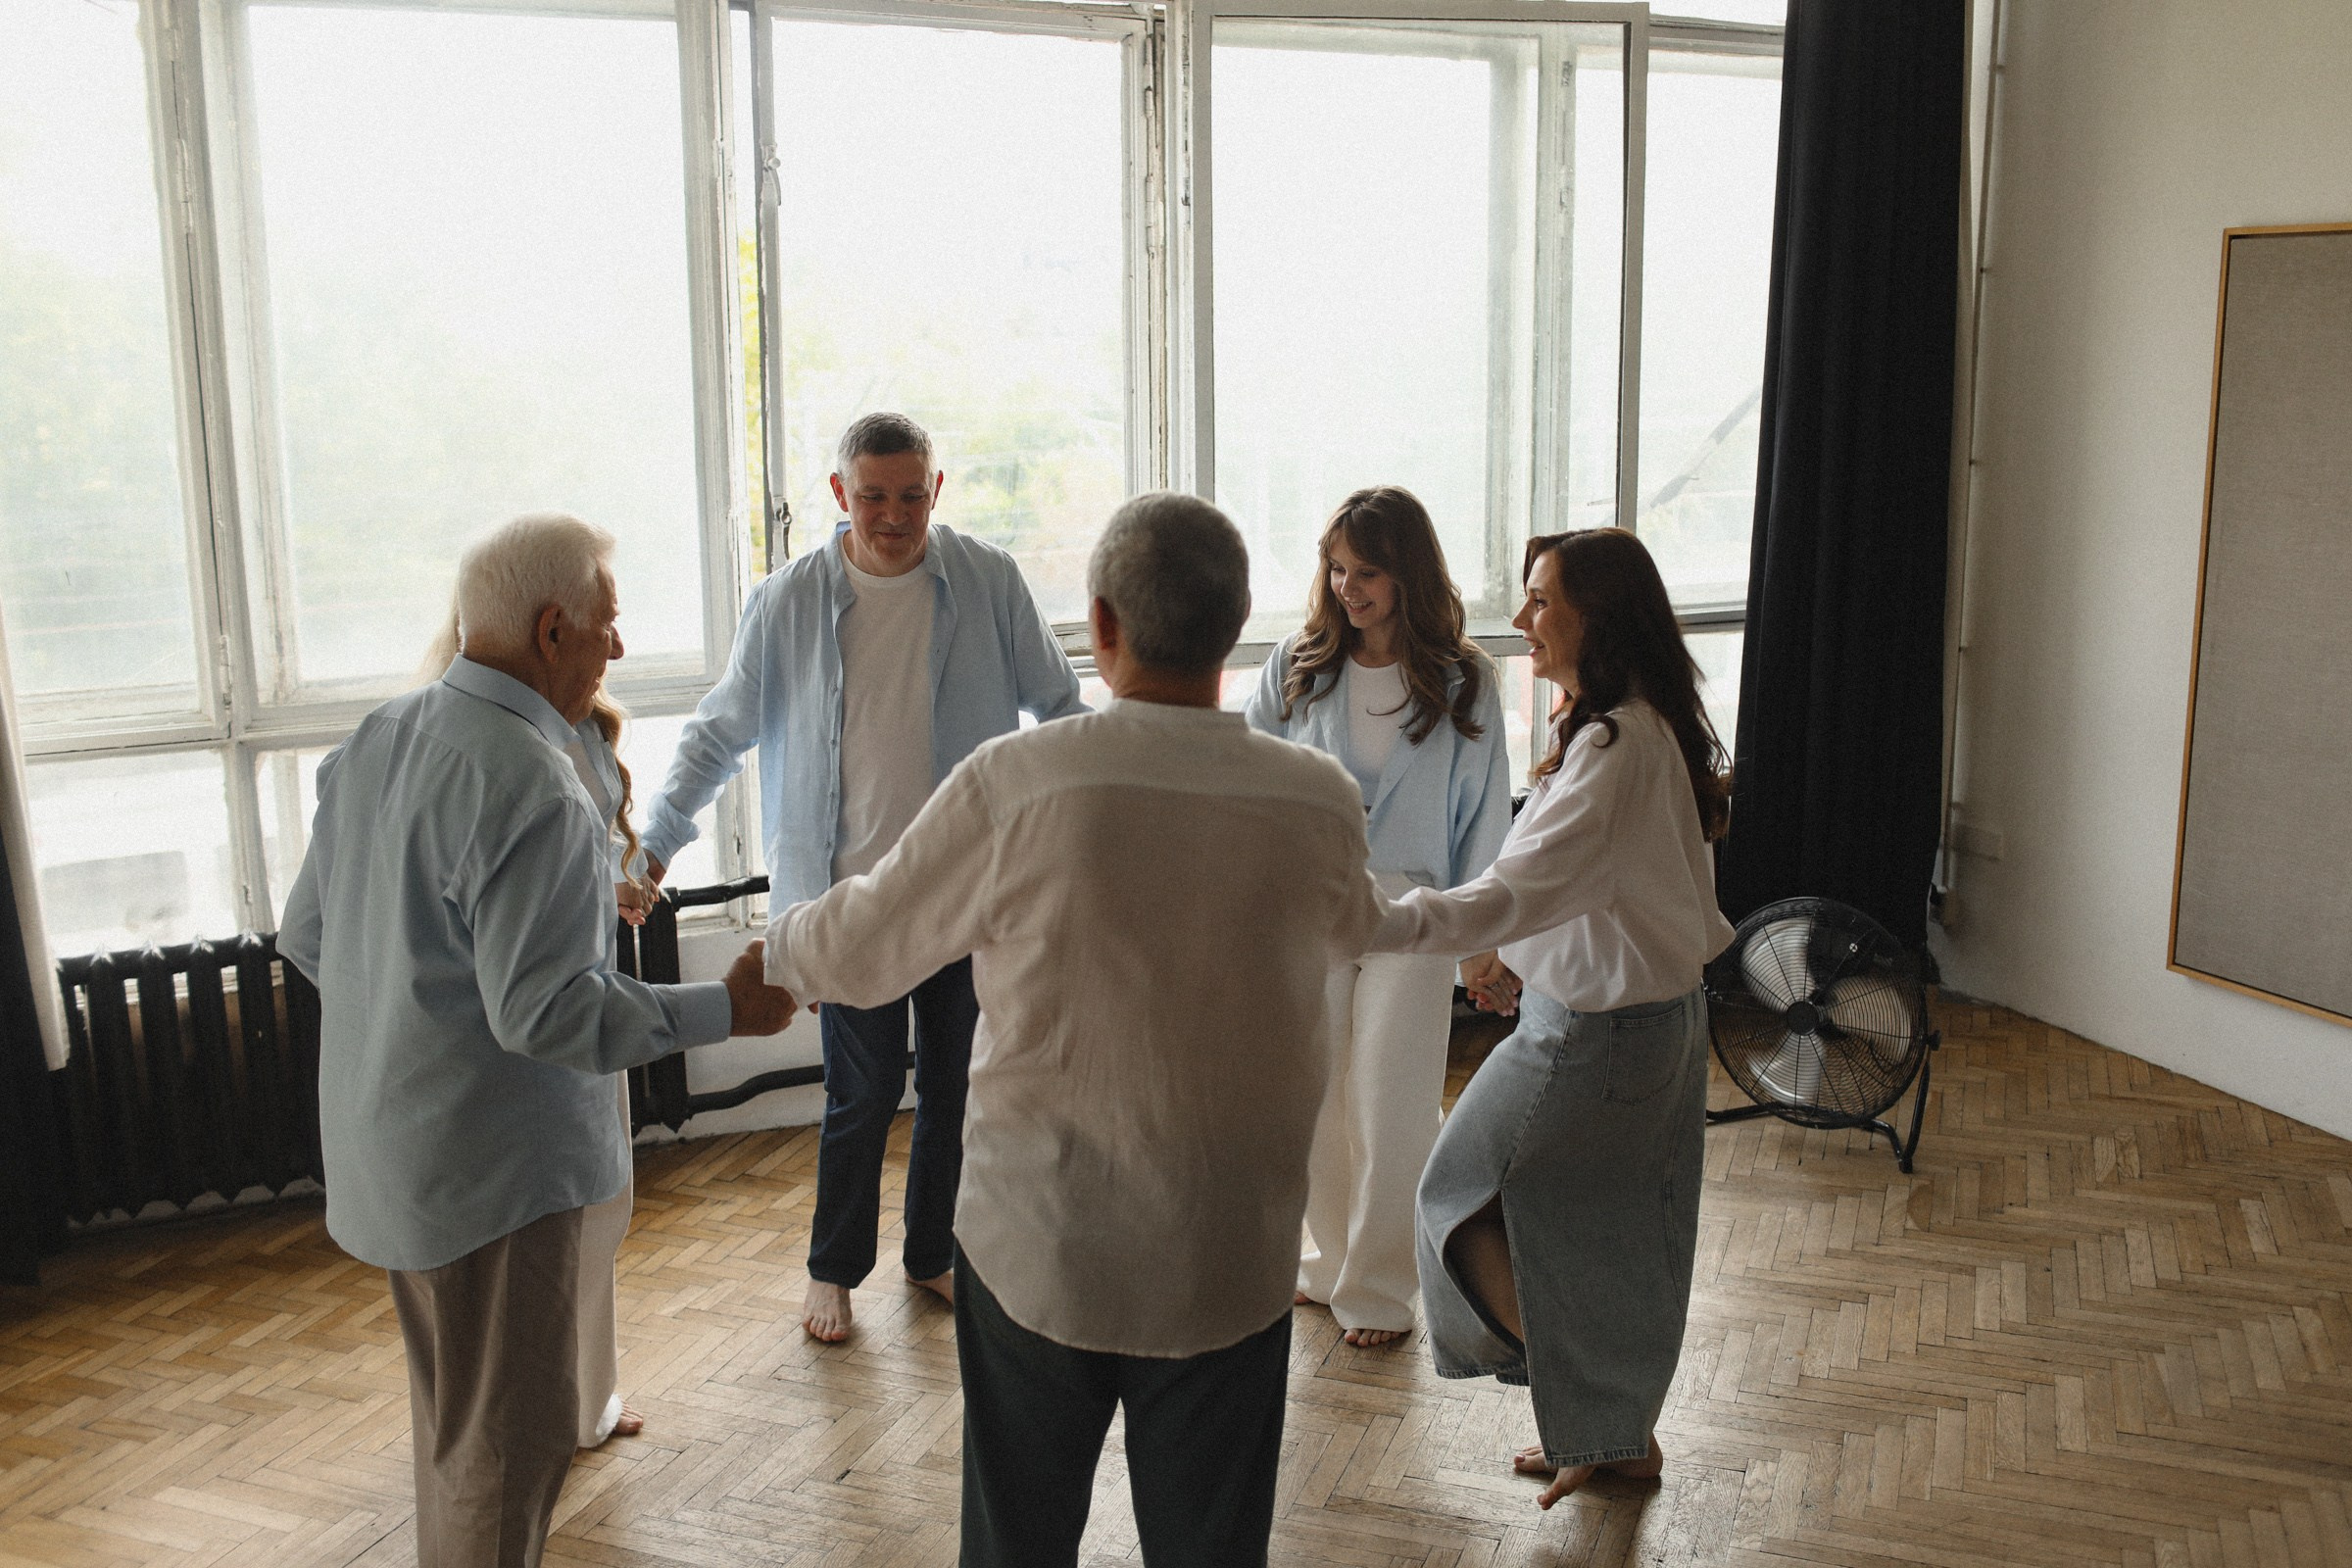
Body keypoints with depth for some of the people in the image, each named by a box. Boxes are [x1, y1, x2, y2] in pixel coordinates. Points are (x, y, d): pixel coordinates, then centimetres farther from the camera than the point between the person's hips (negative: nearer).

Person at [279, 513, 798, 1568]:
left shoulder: (374, 742, 4)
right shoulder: (530, 787, -25)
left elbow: (305, 935, 12)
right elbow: (545, 1011, -26)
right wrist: (725, 1008, -17)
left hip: (384, 1146, 10)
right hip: (492, 1163, -10)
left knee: (454, 1416, 26)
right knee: (510, 1438, 5)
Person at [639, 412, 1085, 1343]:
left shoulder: (990, 583, -3)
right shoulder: (788, 603, -3)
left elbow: (1057, 705, 8)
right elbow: (719, 735, 7)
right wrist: (656, 845, 4)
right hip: (851, 890, -1)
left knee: (955, 1088, 13)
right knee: (861, 1097, 4)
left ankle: (935, 1254, 33)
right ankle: (834, 1270, 26)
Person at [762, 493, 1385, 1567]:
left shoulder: (1013, 784, -18)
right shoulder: (1320, 804, -11)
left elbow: (858, 949, -4)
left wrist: (772, 951, 19)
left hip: (1037, 1245, -1)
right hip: (1229, 1262, 2)